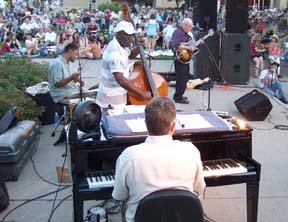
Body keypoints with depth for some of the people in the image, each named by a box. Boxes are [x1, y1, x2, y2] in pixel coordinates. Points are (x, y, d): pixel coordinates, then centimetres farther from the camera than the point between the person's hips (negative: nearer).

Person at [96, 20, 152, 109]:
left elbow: (130, 55, 24)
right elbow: (120, 80, -34)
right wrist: (142, 94, -34)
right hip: (112, 97, -9)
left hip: (119, 93, 9)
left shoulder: (121, 45, 3)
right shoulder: (115, 53, -26)